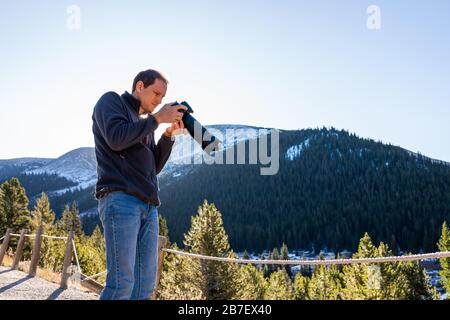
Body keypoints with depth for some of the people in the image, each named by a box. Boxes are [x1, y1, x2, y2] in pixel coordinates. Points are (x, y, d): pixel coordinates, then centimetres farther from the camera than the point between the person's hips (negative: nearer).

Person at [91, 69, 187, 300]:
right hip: (120, 198, -8)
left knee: (146, 283, 3)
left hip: (148, 205, 8)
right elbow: (116, 138, -10)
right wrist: (156, 119, -5)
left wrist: (169, 135, 9)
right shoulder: (111, 101, 9)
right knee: (122, 281, -14)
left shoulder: (145, 124, 28)